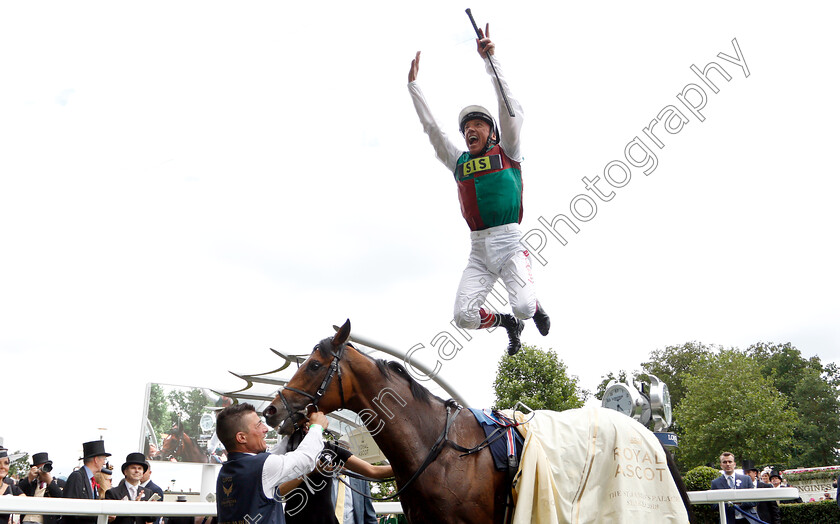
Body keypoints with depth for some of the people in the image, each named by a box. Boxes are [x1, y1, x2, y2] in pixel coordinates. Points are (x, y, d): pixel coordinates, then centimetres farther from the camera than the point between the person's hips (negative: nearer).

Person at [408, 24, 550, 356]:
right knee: (464, 317, -11)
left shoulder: (506, 153, 9)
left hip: (508, 242, -4)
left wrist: (490, 60, -6)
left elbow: (510, 110, -1)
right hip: (478, 249, 4)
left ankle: (535, 310, 18)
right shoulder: (459, 162, 18)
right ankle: (507, 322, 22)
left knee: (523, 306, -22)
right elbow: (430, 126, 21)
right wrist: (413, 83, 21)